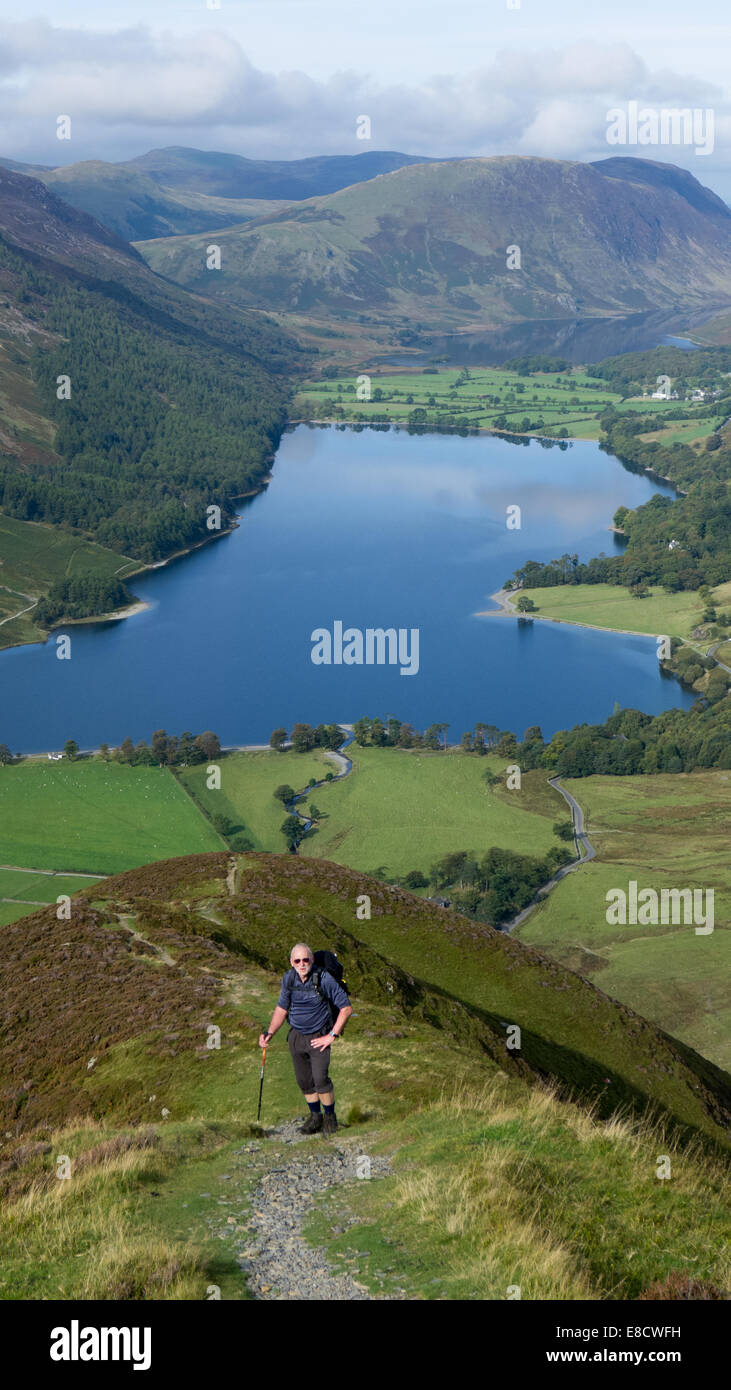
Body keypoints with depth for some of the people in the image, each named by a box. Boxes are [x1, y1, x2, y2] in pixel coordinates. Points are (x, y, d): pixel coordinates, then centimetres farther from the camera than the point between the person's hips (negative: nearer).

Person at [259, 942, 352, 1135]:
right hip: (296, 1037, 5)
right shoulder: (288, 979, -3)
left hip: (319, 1037, -5)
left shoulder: (324, 979, -18)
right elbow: (282, 1008, 12)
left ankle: (330, 1117, 5)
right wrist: (270, 1033, 0)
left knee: (320, 1079, -15)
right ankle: (315, 1116, 27)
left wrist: (332, 1036, -12)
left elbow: (346, 1008, -12)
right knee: (304, 1081, 9)